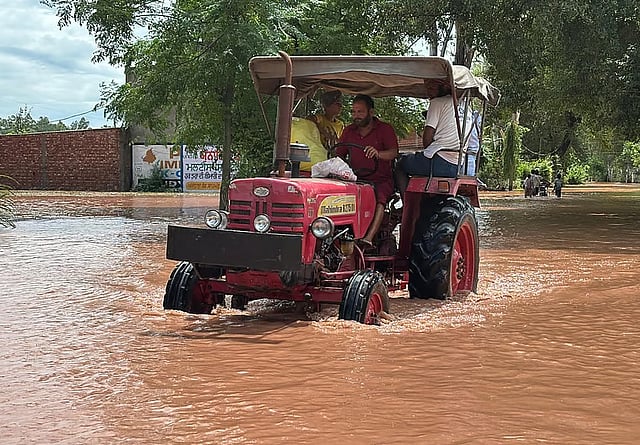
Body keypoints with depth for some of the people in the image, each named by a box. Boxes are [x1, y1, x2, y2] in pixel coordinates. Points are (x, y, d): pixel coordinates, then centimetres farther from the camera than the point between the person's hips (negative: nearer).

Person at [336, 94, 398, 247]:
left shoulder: (385, 129, 2)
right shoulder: (349, 131, 16)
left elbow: (394, 152, -14)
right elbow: (339, 155, 16)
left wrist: (378, 153, -37)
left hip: (381, 180, -3)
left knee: (379, 199, -36)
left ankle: (368, 239, -46)